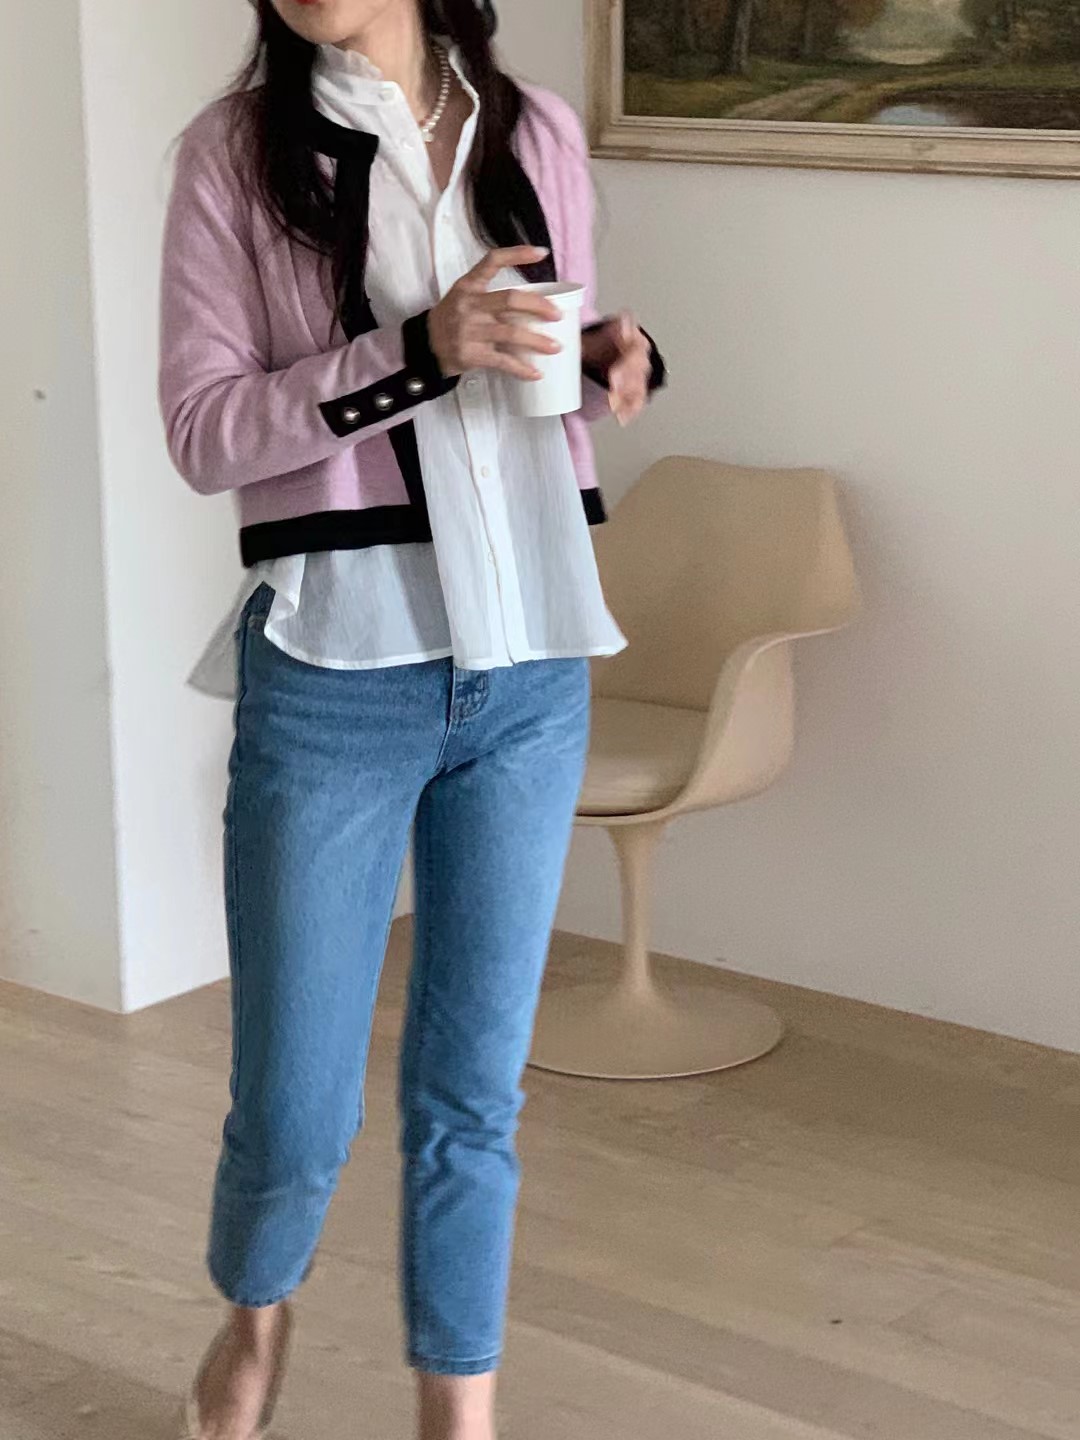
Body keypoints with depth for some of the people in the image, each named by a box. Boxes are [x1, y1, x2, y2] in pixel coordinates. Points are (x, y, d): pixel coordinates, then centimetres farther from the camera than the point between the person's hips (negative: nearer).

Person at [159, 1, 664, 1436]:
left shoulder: (536, 134, 7)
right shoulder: (239, 148, -3)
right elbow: (202, 430, -8)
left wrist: (618, 363, -4)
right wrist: (421, 350, -20)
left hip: (532, 672, 3)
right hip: (336, 677, -3)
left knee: (474, 1091, 11)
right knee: (297, 1105, 6)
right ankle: (255, 1321, 38)